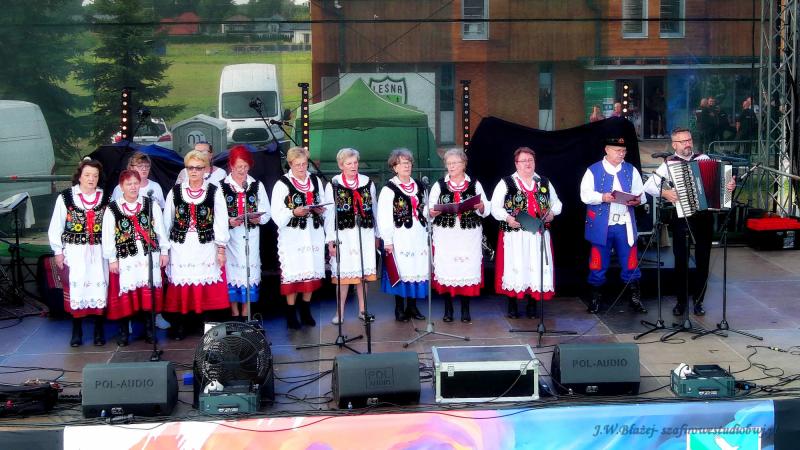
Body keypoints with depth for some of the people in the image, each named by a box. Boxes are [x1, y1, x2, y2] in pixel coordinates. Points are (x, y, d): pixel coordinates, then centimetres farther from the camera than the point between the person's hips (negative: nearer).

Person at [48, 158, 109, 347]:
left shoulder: (104, 198, 4)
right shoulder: (65, 197, -2)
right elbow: (55, 227, 3)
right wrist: (58, 251, 1)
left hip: (98, 251, 1)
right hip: (74, 251, -1)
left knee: (99, 287, 2)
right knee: (76, 288, 1)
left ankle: (99, 330, 15)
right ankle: (77, 330, 15)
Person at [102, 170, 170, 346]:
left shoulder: (151, 205, 7)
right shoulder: (112, 209, 1)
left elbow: (160, 229, 9)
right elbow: (108, 236, 2)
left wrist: (164, 251, 6)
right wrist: (112, 259, -1)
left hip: (149, 257, 1)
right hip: (125, 258, -1)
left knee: (149, 293, 3)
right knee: (125, 294, 1)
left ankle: (149, 329, 15)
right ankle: (124, 331, 13)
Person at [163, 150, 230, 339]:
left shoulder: (214, 192, 0)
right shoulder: (175, 192, 4)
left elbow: (221, 221, 0)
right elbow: (167, 221, 9)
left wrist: (221, 248, -3)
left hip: (206, 247, -1)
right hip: (181, 247, 1)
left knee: (206, 287, 0)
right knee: (180, 287, 3)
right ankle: (180, 325, 14)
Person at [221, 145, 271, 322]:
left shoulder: (257, 185, 10)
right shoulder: (221, 186, 0)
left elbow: (266, 213, 9)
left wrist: (258, 219, -12)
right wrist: (229, 221, -19)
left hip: (251, 235, 2)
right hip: (230, 235, -2)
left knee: (249, 273, 2)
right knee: (232, 273, 0)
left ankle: (246, 314, 11)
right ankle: (235, 314, 10)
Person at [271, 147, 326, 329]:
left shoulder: (316, 181, 10)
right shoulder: (282, 184, -4)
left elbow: (325, 206, 18)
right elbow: (277, 215, -8)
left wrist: (320, 210, -4)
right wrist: (294, 213, -23)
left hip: (314, 234, 4)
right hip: (292, 236, -4)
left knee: (311, 272, 9)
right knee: (292, 274, -3)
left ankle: (306, 312, 22)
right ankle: (291, 314, 8)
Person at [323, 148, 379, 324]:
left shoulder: (368, 183, 8)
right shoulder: (333, 186, 0)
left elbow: (374, 210, 12)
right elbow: (329, 214, 0)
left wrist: (376, 234, 11)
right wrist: (330, 240, -3)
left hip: (365, 233, 2)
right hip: (343, 234, -2)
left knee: (363, 272, 5)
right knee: (343, 273, -2)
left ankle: (362, 310, 15)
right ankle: (340, 312, 8)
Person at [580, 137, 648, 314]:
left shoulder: (631, 171, 12)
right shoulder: (593, 171, 3)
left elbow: (641, 194, 8)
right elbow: (585, 195, -6)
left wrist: (637, 200, -15)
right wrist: (602, 197, -22)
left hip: (625, 225, 2)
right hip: (601, 225, -2)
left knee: (630, 263, 4)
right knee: (598, 264, 5)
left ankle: (634, 298, 14)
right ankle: (595, 298, 16)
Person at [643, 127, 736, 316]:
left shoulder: (704, 158, 7)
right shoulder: (668, 164, -1)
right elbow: (648, 186, -7)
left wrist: (730, 185, -9)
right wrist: (664, 192, -23)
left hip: (704, 217, 2)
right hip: (681, 218, -2)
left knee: (703, 260, 8)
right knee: (681, 260, 4)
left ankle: (698, 300, 20)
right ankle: (681, 301, 17)